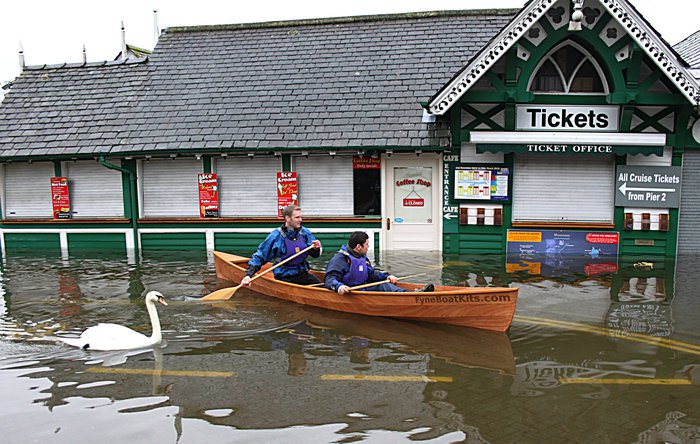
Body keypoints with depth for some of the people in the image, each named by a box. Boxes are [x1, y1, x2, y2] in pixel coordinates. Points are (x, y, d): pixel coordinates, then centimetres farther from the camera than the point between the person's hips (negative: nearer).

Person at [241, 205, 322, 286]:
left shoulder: (305, 232, 3)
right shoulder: (275, 236, -9)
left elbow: (314, 254, 9)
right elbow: (259, 256, -4)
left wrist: (316, 249, -15)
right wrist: (248, 275, -14)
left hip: (303, 273, 4)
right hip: (284, 277, -4)